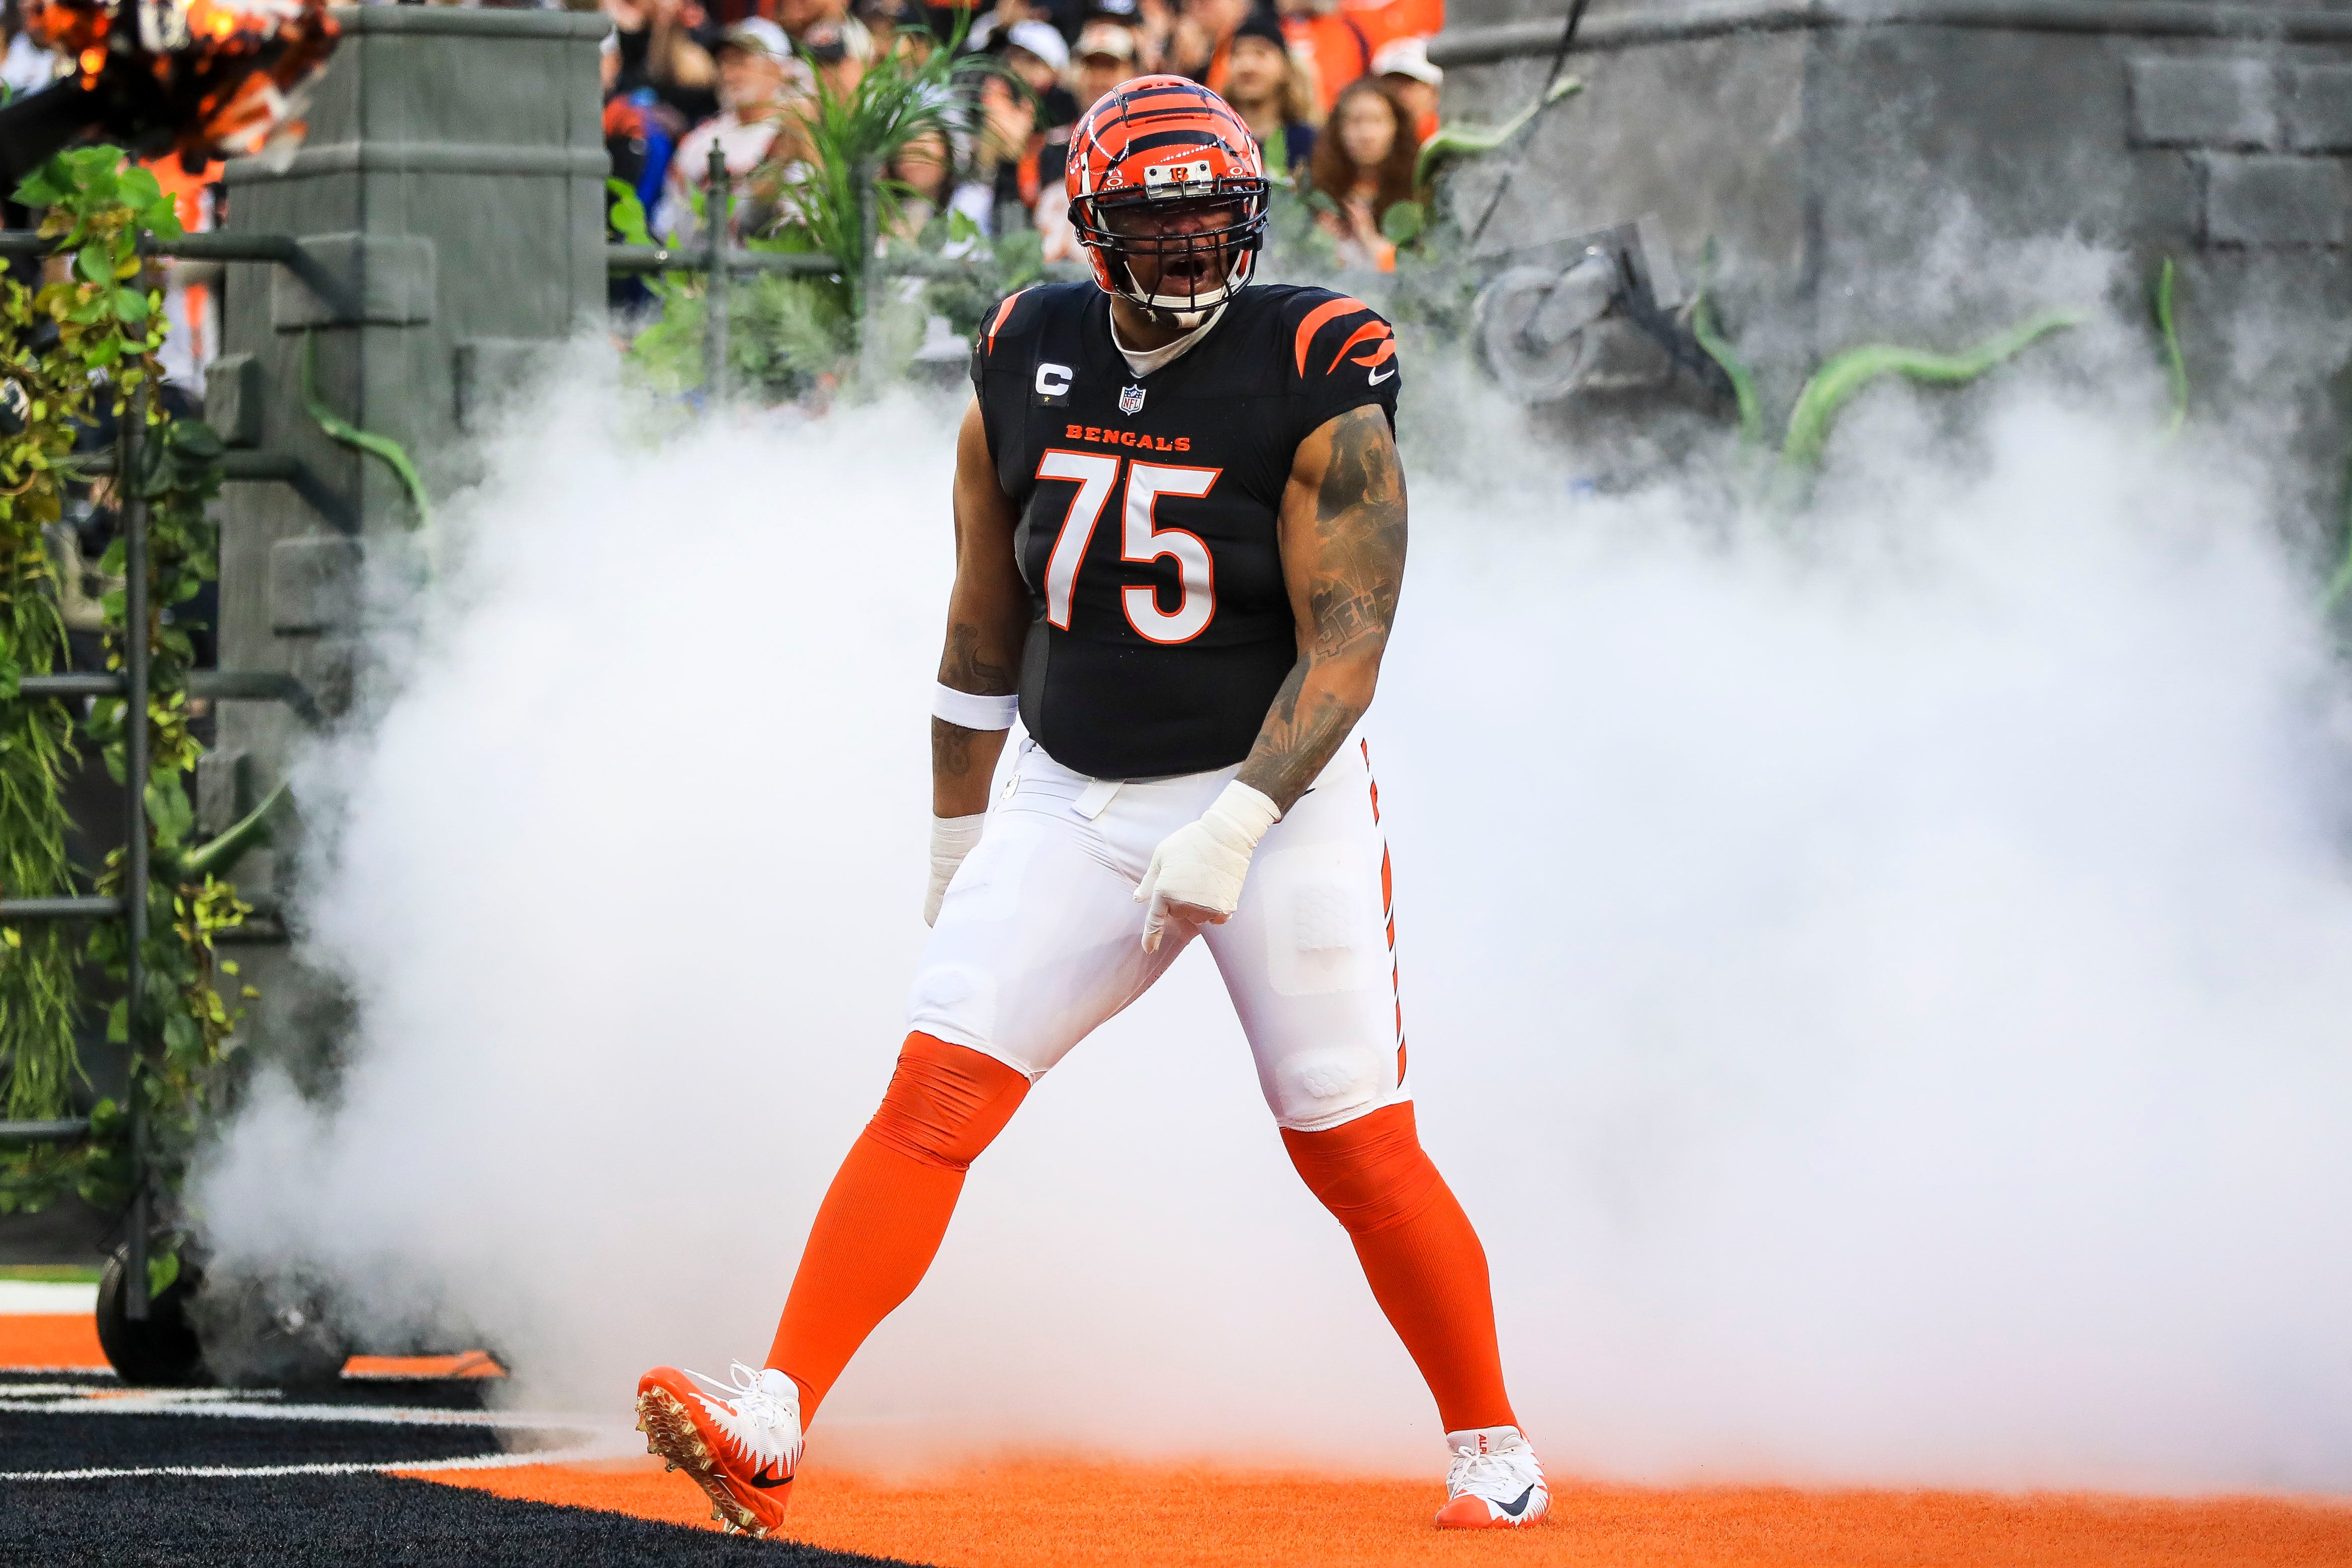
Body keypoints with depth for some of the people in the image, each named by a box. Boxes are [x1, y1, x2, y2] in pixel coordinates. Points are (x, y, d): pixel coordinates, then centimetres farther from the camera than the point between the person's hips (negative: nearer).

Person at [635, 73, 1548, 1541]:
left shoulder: (1318, 381, -11)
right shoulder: (1025, 369, 3)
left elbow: (1346, 646, -15)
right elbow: (986, 626, 14)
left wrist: (1238, 825, -27)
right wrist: (958, 840, 17)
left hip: (1278, 794, -3)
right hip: (1073, 803, 3)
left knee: (1356, 1147, -1)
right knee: (935, 1093, -10)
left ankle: (1493, 1447, 17)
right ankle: (773, 1423, -18)